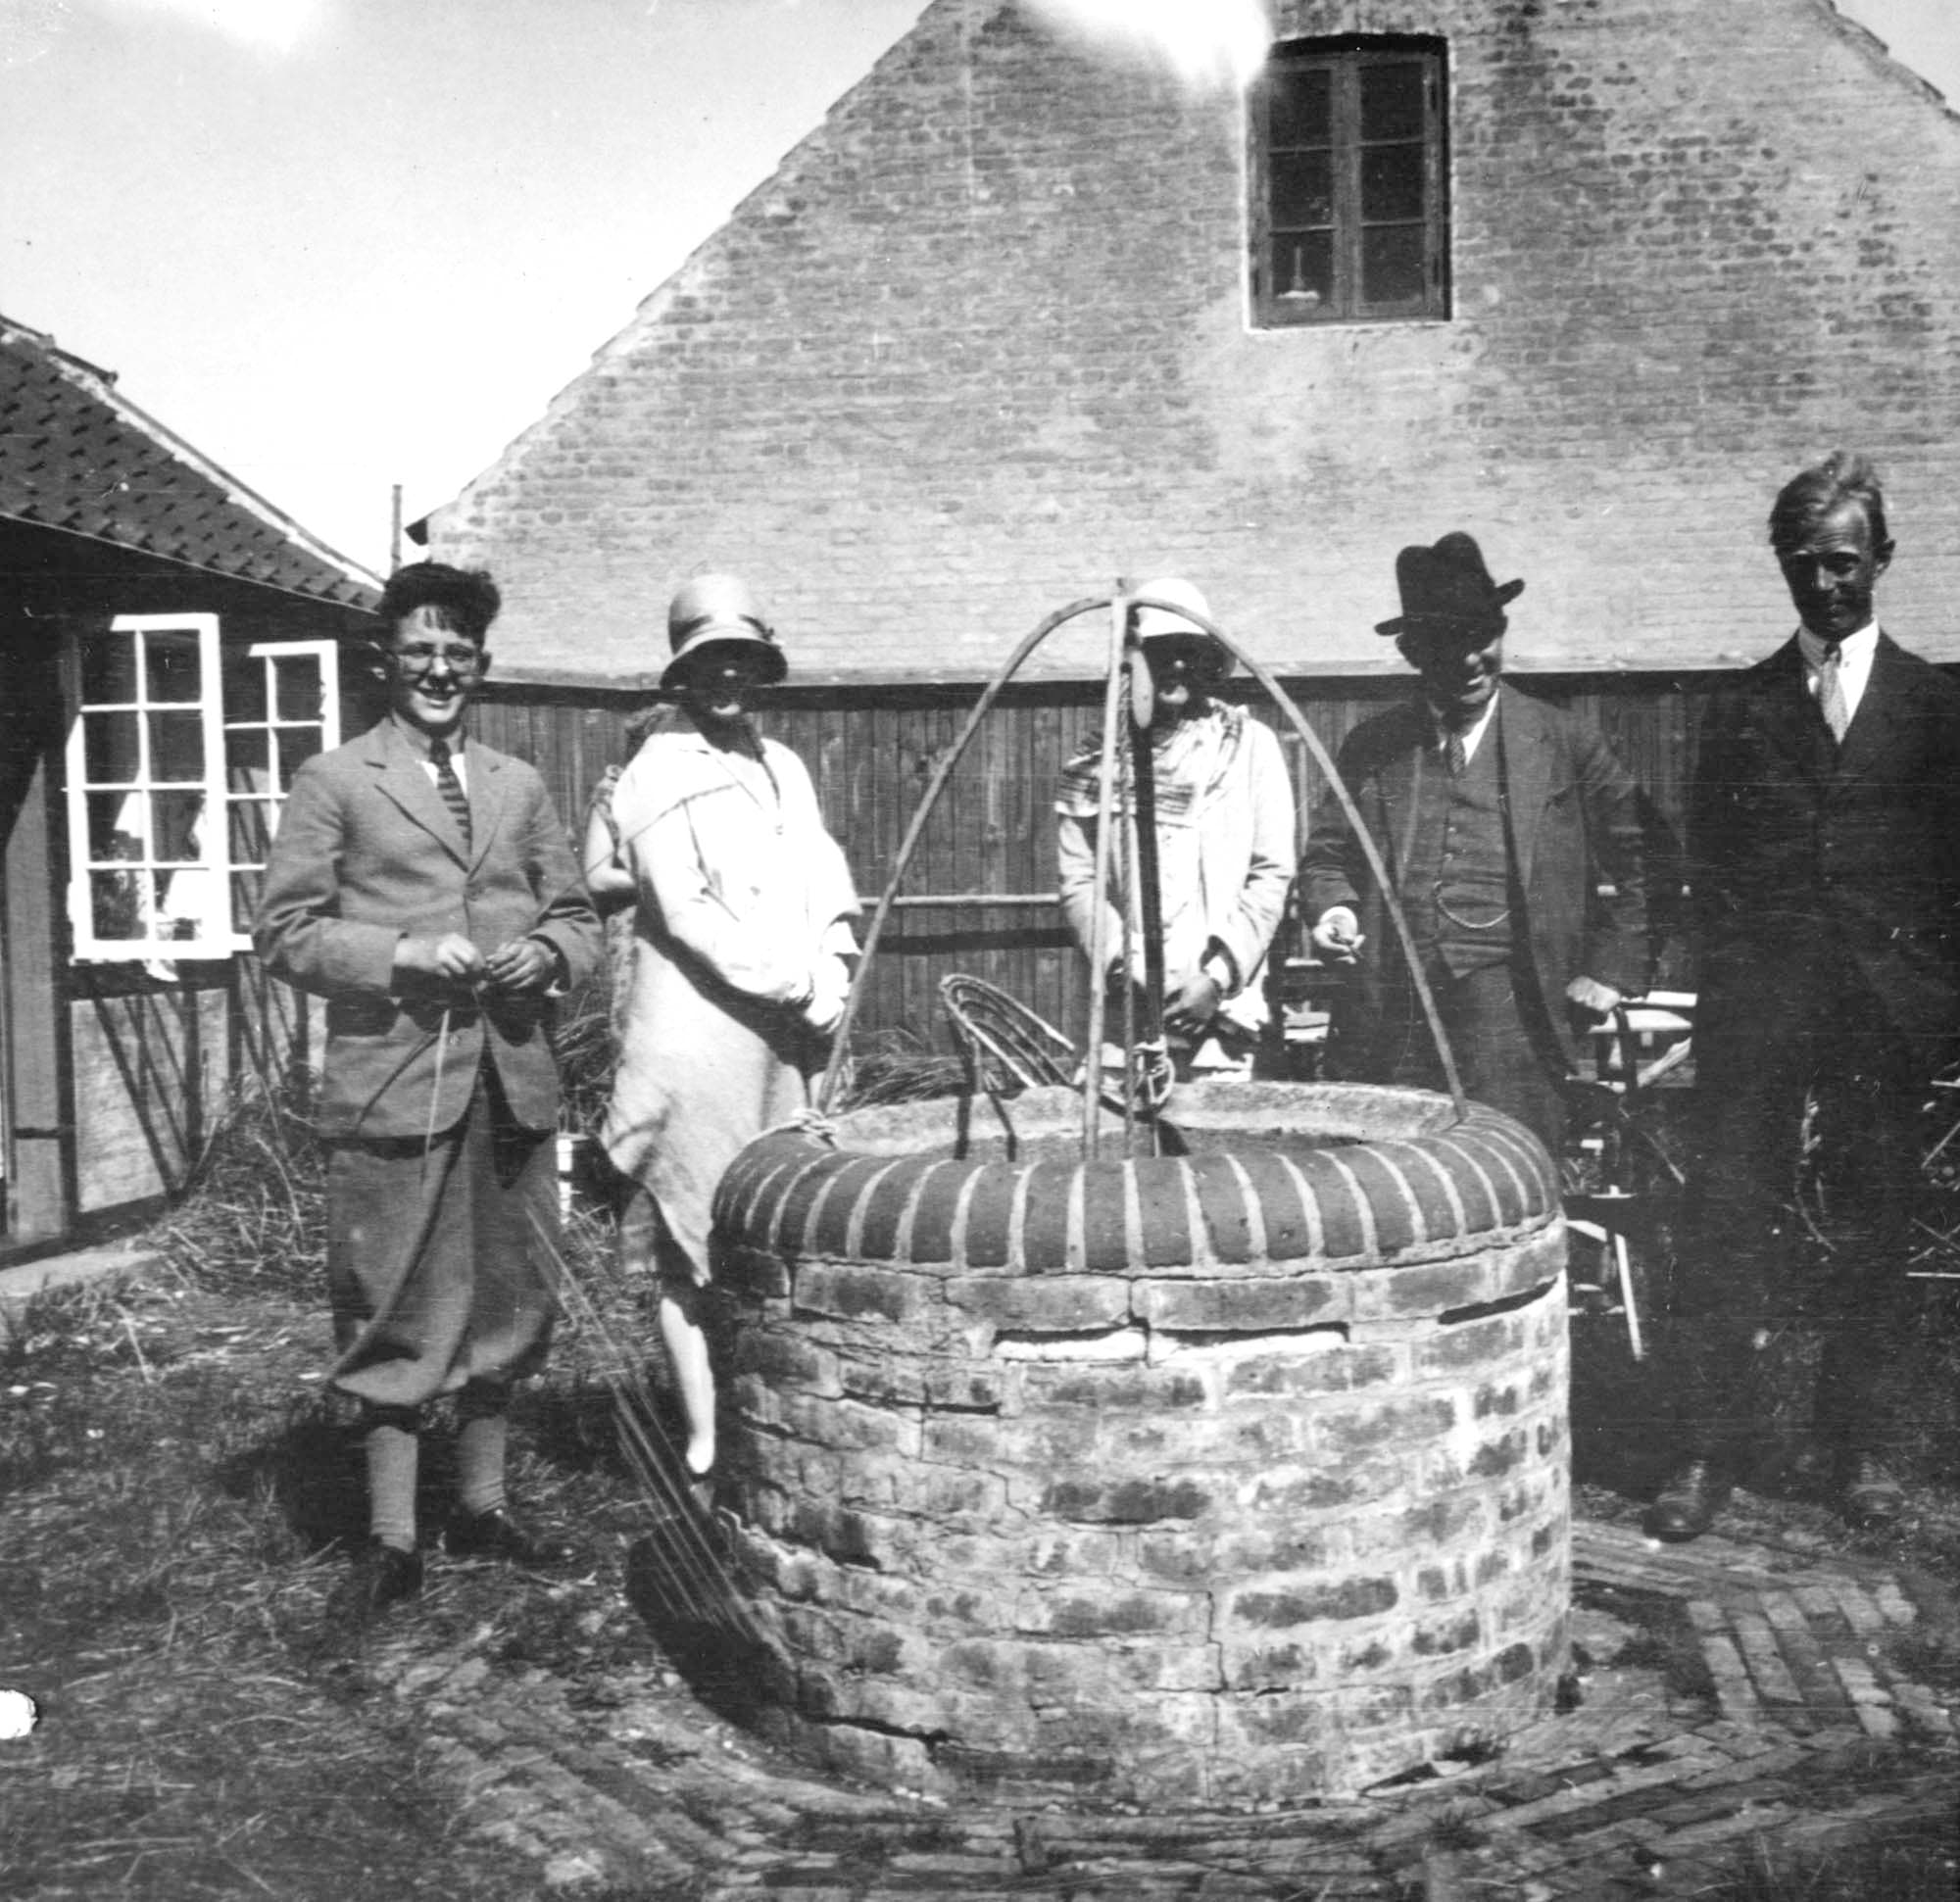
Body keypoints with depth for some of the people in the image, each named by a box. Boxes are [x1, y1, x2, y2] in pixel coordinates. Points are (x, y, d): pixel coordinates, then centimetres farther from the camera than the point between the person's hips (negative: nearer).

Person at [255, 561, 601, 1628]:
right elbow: (284, 933, -2)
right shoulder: (334, 782, 2)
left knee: (504, 1300, 12)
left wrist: (551, 952, -4)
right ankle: (391, 1542, 11)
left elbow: (576, 913, 18)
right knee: (394, 1313, 1)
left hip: (509, 1081, 5)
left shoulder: (518, 787, 15)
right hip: (392, 1084, -4)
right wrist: (401, 954, -16)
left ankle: (483, 1506, 27)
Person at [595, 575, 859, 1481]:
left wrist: (832, 968, -5)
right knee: (690, 1242, -1)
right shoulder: (656, 775, -3)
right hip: (694, 1037, -6)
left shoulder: (783, 767, 18)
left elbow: (825, 882, 14)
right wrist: (798, 984, -12)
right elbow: (687, 912, -12)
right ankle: (705, 1440, 6)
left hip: (788, 1036, 6)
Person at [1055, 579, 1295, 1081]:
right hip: (1124, 1006, 1)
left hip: (1221, 1004, 0)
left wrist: (1217, 975, -7)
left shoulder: (1250, 744, 7)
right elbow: (1077, 882, 4)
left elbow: (1272, 874, 3)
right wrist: (1123, 966, -10)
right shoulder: (1094, 763, 8)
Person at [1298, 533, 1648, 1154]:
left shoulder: (1564, 744, 8)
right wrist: (1330, 909, -5)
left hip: (1511, 1018, -1)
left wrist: (1609, 969, 7)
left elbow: (1639, 859, 13)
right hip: (1388, 1021, 1)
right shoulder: (1371, 748, 12)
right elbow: (1326, 854, 16)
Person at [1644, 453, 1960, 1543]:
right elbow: (1707, 867, 10)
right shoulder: (1742, 708, 11)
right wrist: (1727, 985, 0)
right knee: (1729, 1227, -4)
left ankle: (1861, 1444, 22)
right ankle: (1708, 1453, 2)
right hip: (1758, 1005, 0)